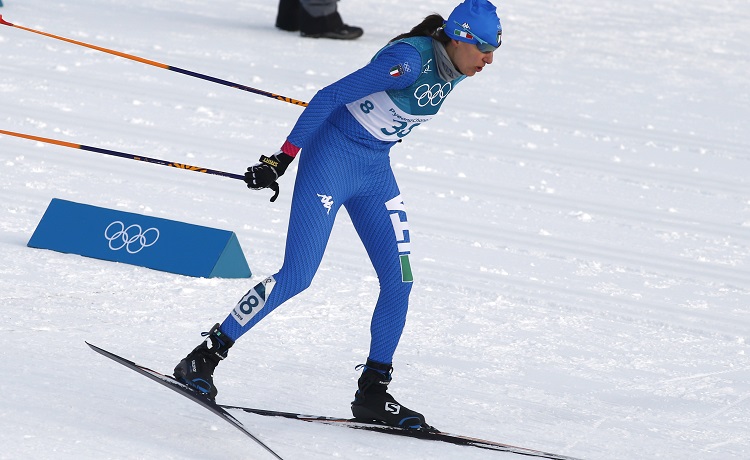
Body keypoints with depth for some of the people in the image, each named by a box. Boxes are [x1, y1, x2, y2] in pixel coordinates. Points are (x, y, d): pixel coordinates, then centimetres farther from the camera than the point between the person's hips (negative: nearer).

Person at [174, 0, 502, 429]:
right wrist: (282, 159, -23)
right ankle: (204, 359, -3)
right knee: (296, 277, -12)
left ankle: (372, 394, 9)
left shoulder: (451, 72, 1)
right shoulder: (410, 60, -24)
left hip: (375, 171, 8)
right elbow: (330, 96, -23)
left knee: (400, 281, -1)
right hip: (332, 157, -8)